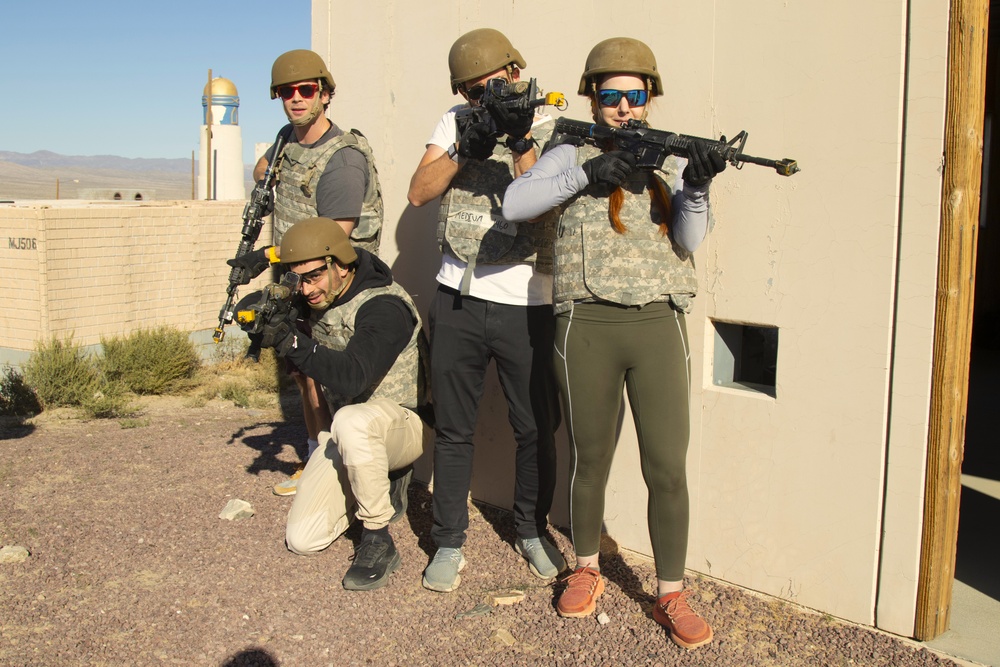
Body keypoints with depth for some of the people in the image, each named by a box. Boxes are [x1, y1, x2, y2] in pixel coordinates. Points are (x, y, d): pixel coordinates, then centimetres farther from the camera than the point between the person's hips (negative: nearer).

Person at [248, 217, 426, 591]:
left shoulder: (383, 307, -23)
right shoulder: (322, 302, 1)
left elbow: (352, 378, -35)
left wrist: (295, 345, -40)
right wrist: (268, 327, -5)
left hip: (402, 423, -7)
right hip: (346, 433, 7)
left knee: (352, 422, -43)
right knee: (301, 540, -2)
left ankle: (378, 540, -23)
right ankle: (385, 486, 21)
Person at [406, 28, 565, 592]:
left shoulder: (548, 131, -1)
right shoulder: (456, 123, 9)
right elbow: (419, 192, -1)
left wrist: (520, 143, -22)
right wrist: (468, 150, -13)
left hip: (526, 304, -2)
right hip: (459, 298, 2)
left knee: (536, 428, 9)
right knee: (454, 429, 9)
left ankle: (533, 531, 31)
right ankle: (450, 543, 22)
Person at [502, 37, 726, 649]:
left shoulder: (668, 159, 11)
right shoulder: (572, 155, 7)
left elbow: (688, 241, -1)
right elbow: (515, 203, -10)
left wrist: (697, 187, -19)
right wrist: (586, 173, -19)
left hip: (658, 325, 1)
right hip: (587, 327, -1)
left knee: (668, 468, 0)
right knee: (589, 460, 12)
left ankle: (672, 594, 15)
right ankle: (587, 571, 32)